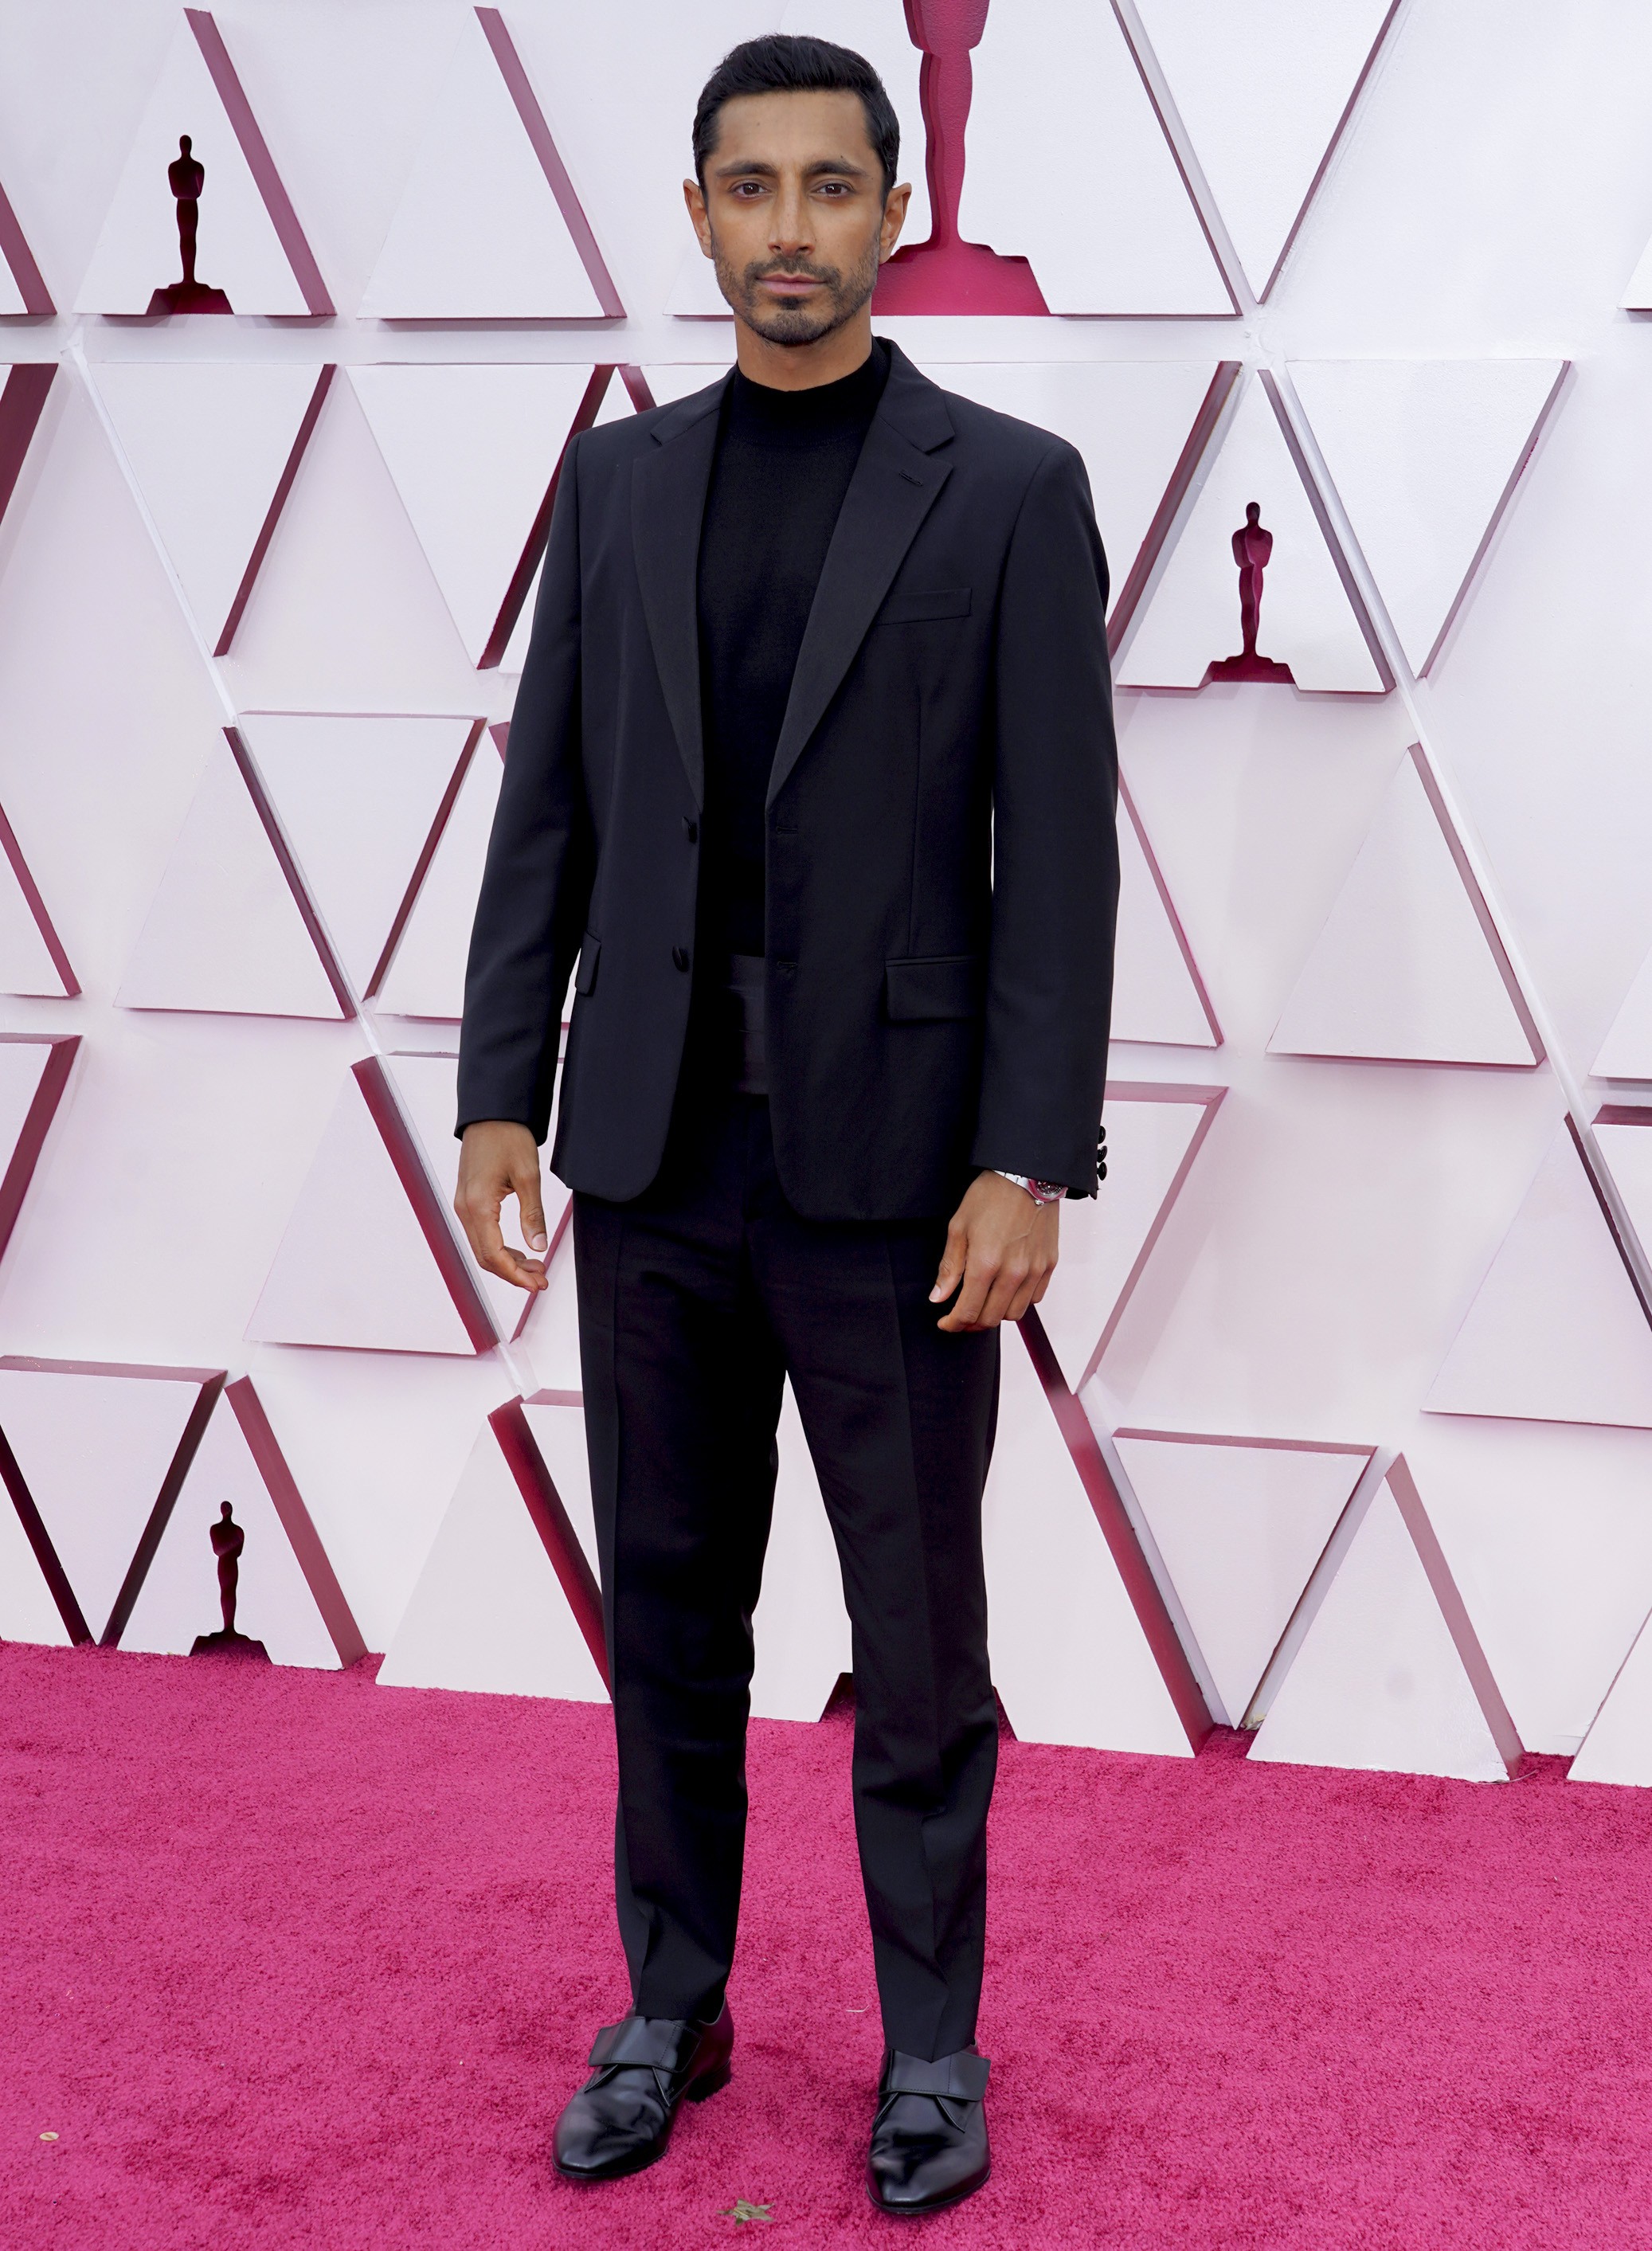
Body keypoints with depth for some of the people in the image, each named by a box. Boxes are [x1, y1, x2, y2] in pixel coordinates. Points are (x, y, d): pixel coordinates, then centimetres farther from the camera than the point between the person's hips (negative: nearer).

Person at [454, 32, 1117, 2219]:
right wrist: (500, 1096, 2)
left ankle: (932, 2041, 25)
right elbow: (547, 812, 8)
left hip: (893, 1159, -3)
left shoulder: (1010, 487, -3)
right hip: (654, 1152, 4)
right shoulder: (616, 481, 8)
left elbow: (1060, 851, -7)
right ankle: (671, 2008, 29)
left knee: (919, 1641, 8)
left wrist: (1029, 1161, -13)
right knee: (669, 1618, 13)